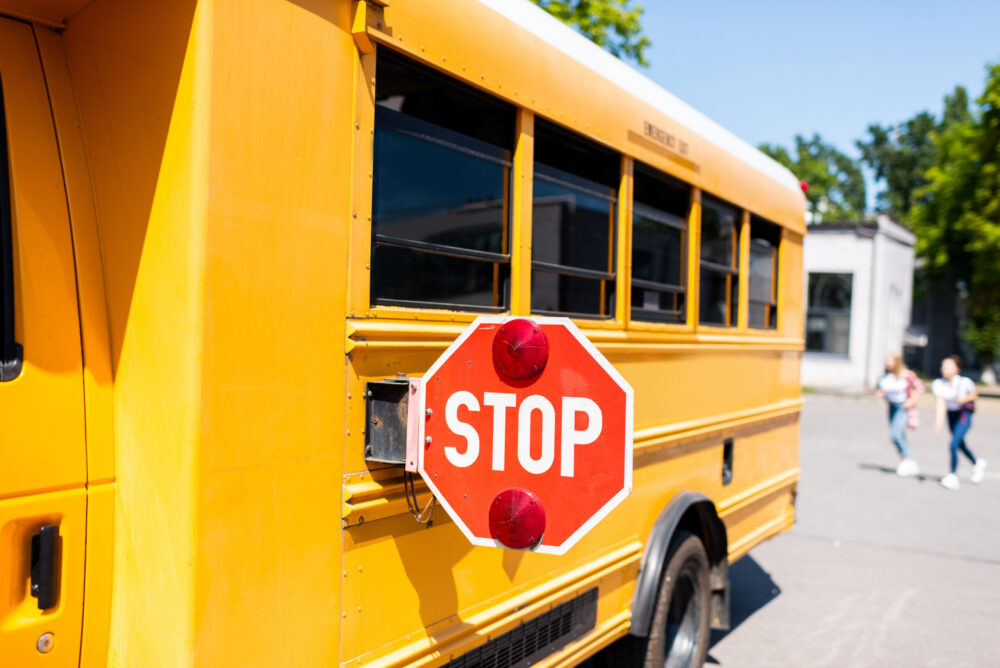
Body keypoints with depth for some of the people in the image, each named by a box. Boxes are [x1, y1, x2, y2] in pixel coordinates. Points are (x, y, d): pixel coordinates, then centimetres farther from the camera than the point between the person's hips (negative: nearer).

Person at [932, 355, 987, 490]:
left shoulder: (964, 382, -20)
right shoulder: (939, 384, -13)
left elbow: (974, 395, -1)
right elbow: (941, 403, -19)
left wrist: (965, 399, -22)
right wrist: (939, 421, -30)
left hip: (964, 414, -5)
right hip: (951, 414, 5)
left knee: (953, 444, -17)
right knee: (960, 444, 20)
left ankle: (952, 475, -7)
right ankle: (977, 464, 48)